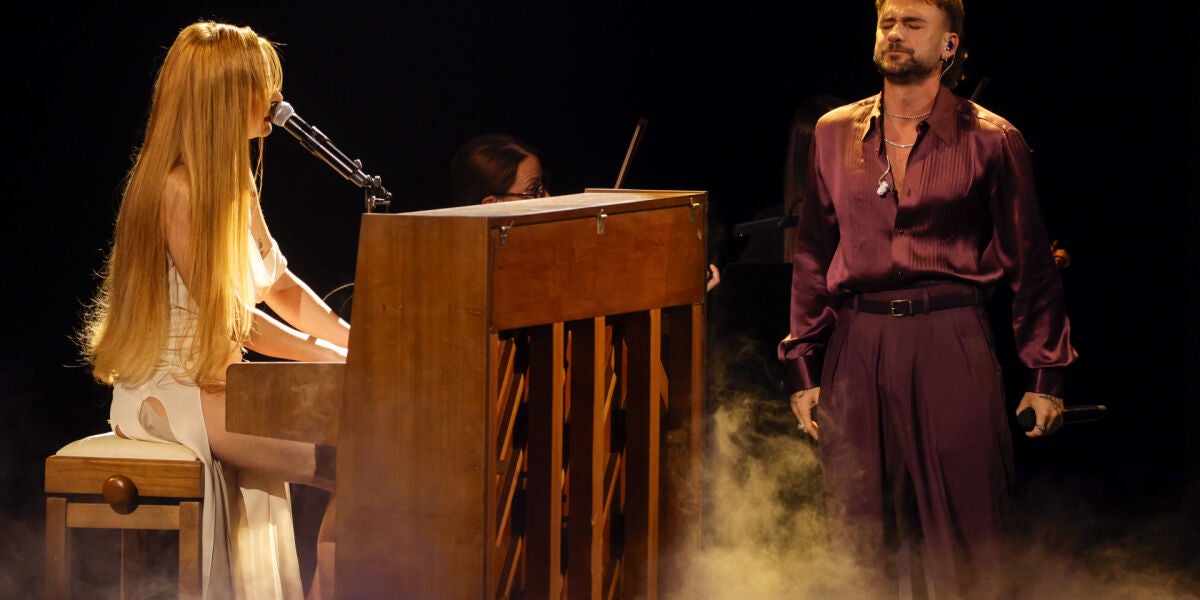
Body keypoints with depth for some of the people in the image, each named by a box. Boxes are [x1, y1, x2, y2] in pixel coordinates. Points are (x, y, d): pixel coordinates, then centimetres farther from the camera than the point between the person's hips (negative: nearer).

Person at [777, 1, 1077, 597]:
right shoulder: (835, 134, 11)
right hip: (857, 346, 3)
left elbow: (1030, 262, 3)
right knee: (861, 539, 6)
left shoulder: (990, 140, 2)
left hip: (950, 342, -3)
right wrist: (802, 368, 9)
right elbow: (812, 256, 14)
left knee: (962, 546, -3)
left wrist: (1047, 372, 1)